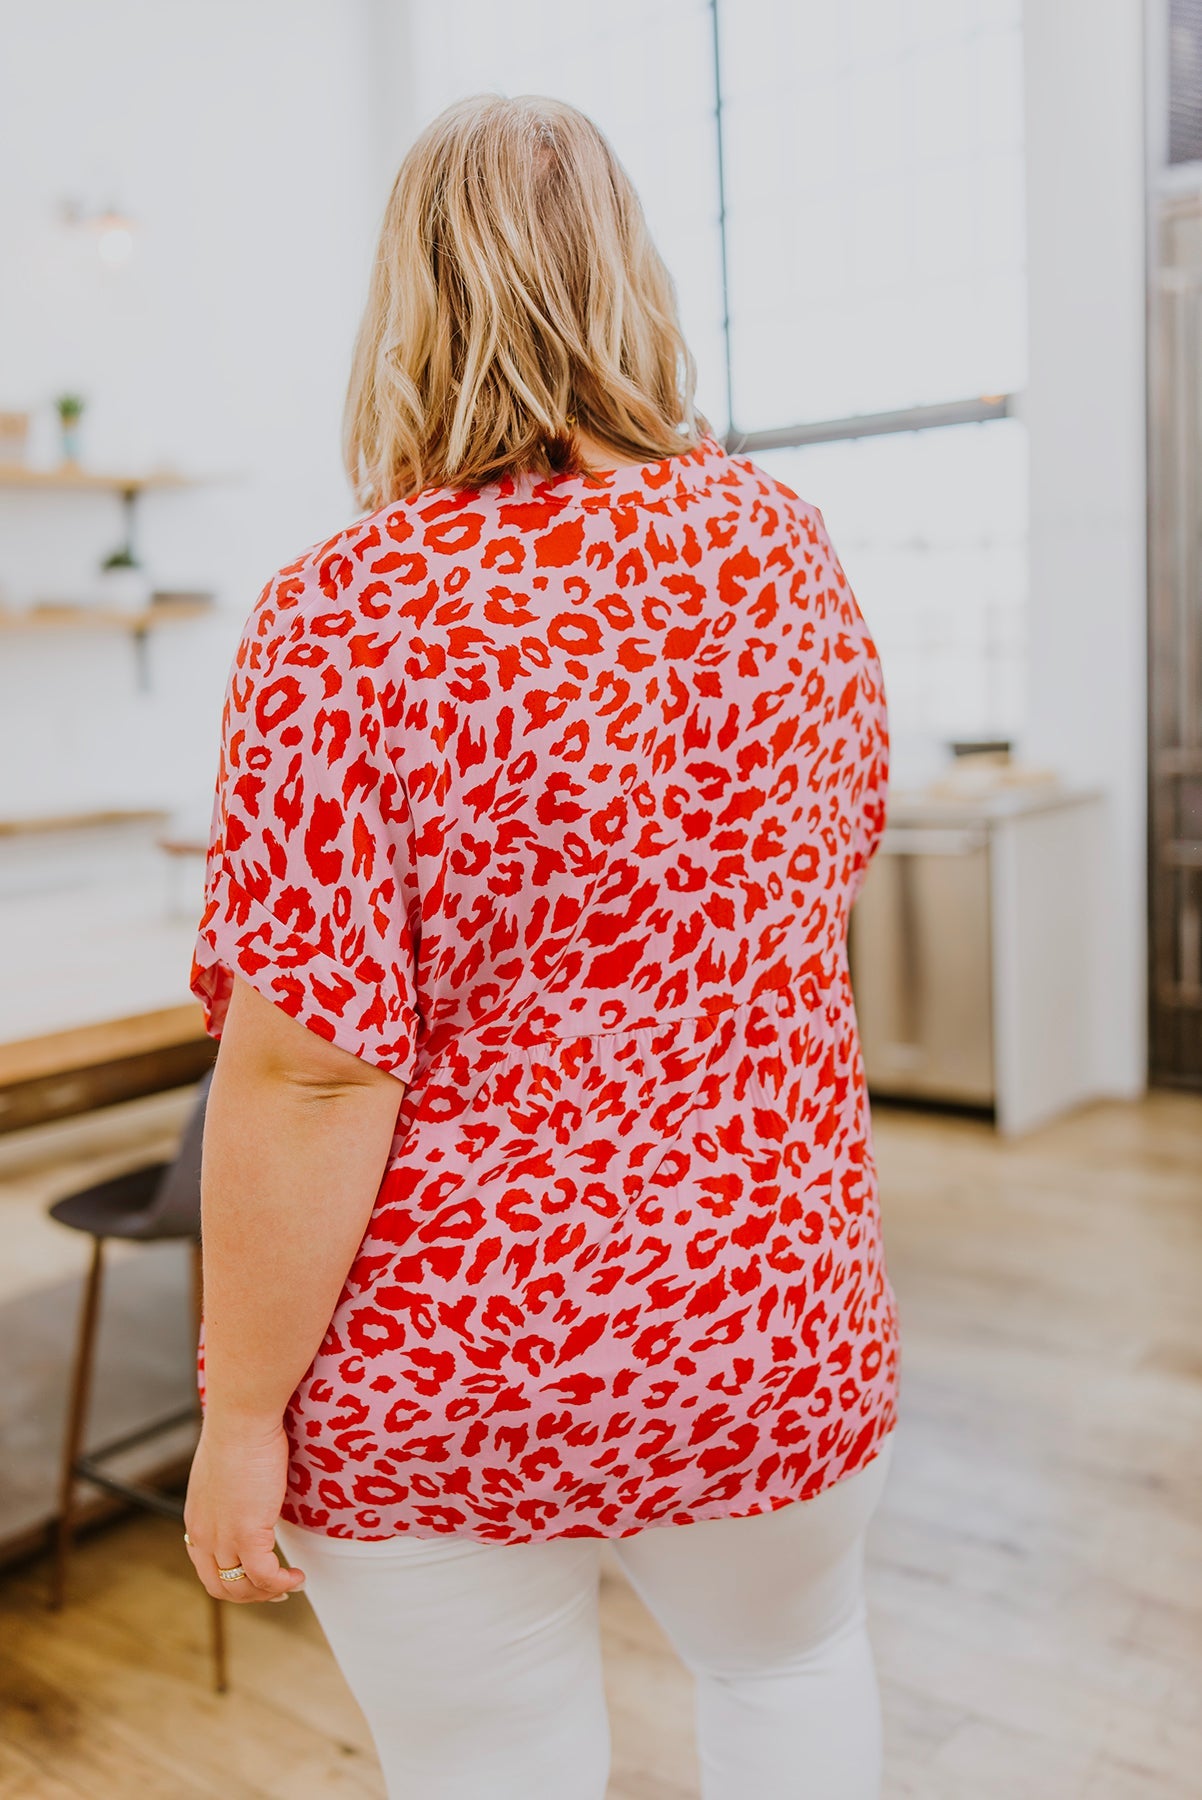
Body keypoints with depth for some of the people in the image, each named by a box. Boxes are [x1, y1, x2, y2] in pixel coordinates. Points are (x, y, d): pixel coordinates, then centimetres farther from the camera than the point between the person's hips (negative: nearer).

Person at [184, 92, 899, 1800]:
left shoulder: (346, 618, -19)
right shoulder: (784, 546, -3)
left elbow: (308, 1075, -21)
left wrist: (239, 1416, -9)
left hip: (442, 1386, -3)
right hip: (773, 1332, 4)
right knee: (797, 1659, 32)